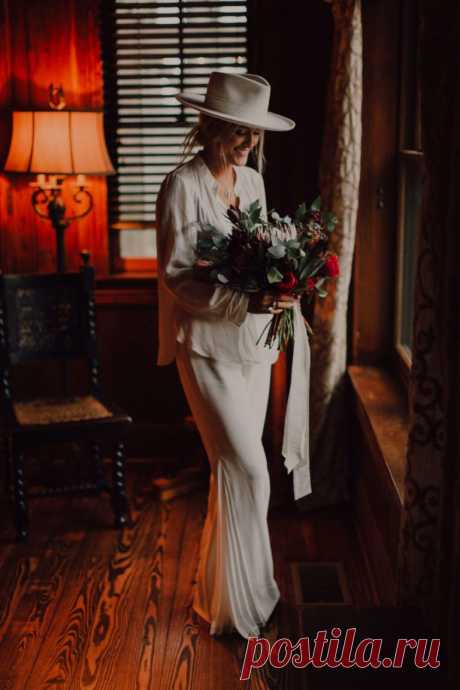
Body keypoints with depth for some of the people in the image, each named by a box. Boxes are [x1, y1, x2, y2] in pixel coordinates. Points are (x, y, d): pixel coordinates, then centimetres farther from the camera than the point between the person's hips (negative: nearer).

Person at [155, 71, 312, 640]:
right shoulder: (183, 186, -12)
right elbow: (178, 277, -17)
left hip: (253, 342, 7)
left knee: (234, 468, 14)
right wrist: (246, 301, -28)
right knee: (248, 469, -8)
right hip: (209, 346, -7)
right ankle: (239, 602, 8)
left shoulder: (253, 181, 9)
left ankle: (221, 583, 31)